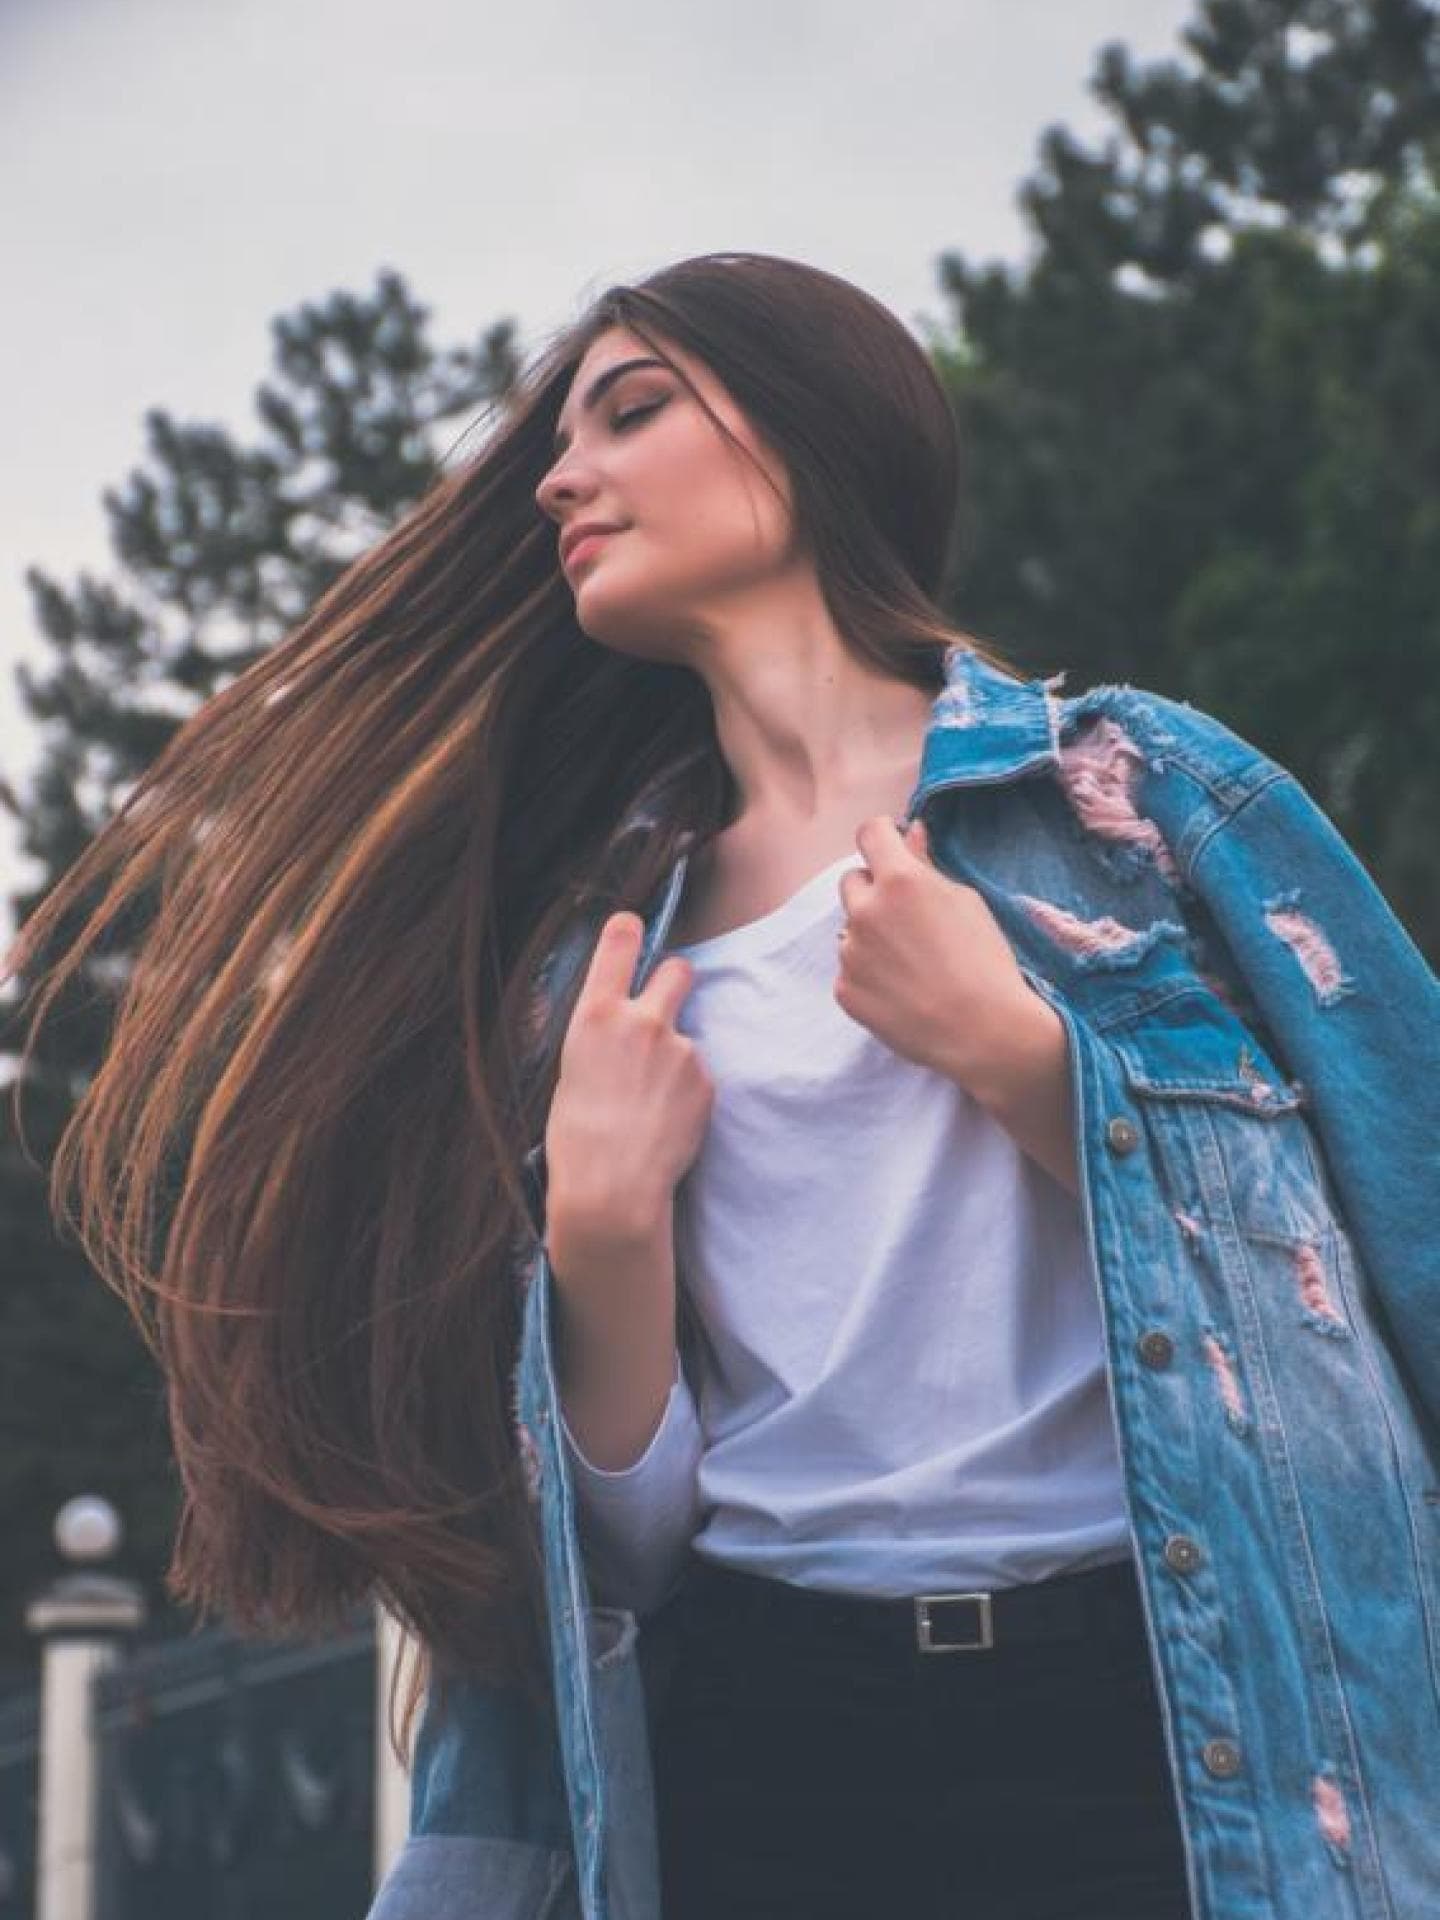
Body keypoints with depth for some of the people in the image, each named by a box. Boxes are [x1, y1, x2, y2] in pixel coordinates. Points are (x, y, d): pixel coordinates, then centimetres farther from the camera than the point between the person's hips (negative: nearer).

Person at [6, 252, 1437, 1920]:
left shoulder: (1135, 790, 1)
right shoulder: (599, 946, 9)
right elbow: (636, 1513, 7)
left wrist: (1009, 1047, -11)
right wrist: (604, 1226, -9)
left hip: (1161, 1728, -2)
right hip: (760, 1744, 3)